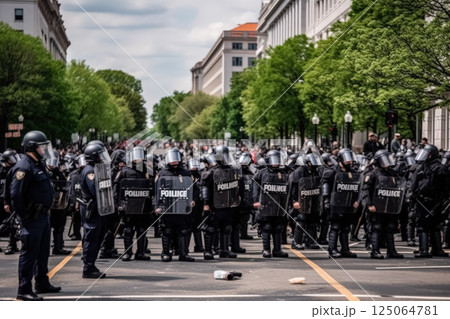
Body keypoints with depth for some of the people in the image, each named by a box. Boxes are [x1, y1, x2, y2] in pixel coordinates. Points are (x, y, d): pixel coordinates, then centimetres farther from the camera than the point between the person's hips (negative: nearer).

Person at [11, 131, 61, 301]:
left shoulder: (38, 165, 14)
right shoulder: (24, 167, -18)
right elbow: (16, 194, -22)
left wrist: (46, 211, 16)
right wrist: (24, 217, -19)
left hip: (43, 216, 10)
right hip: (32, 218, -10)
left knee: (43, 253, 18)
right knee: (29, 254, -6)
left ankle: (42, 284, 30)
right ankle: (24, 290, -1)